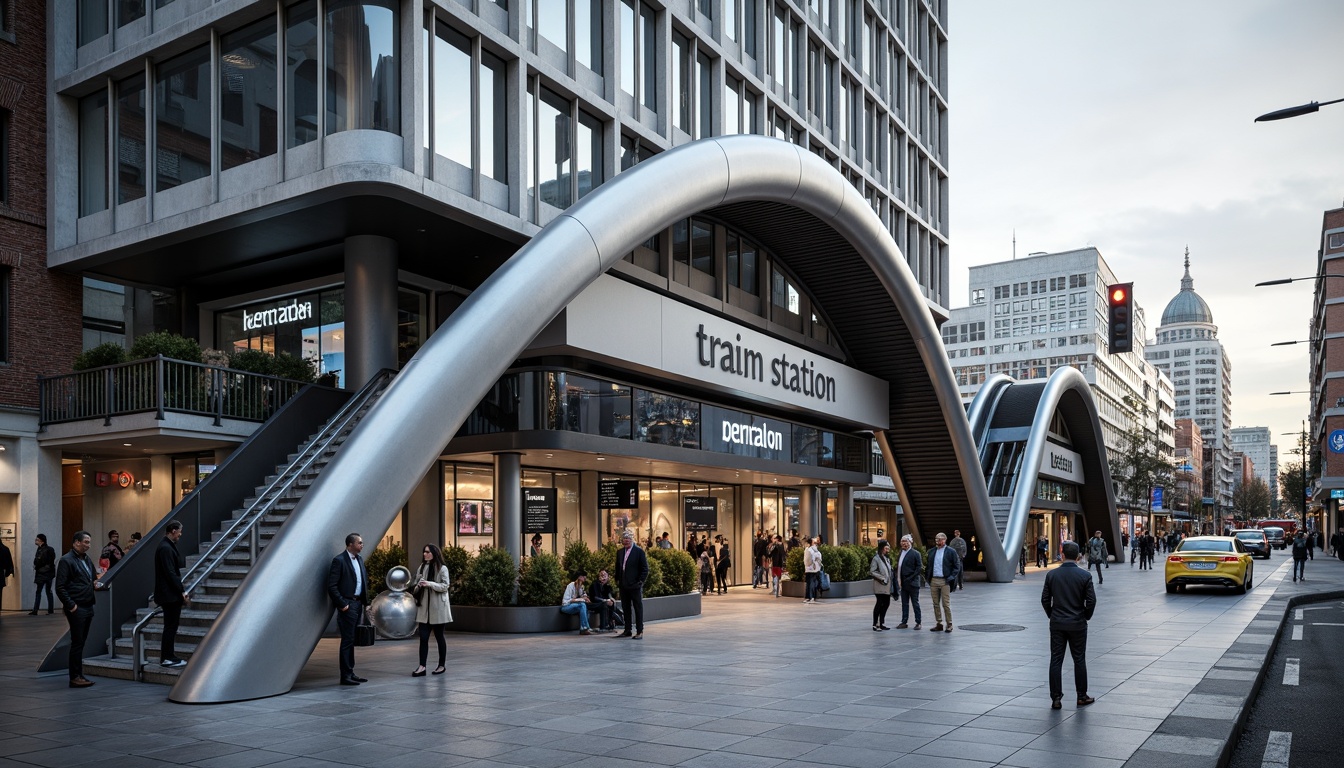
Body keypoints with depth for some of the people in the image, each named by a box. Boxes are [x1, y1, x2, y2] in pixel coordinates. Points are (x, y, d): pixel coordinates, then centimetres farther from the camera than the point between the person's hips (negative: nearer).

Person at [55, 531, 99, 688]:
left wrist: (95, 583, 8)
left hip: (88, 607, 7)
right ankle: (75, 678, 1)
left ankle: (79, 675, 16)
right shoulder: (66, 561, -9)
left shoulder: (87, 560, 16)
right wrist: (70, 606, -16)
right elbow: (60, 587, -13)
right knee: (77, 643, -5)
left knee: (81, 642, 11)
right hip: (76, 608, -7)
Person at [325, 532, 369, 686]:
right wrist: (342, 604, -16)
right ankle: (345, 676, 0)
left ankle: (351, 673, 18)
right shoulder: (339, 560, -11)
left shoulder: (359, 560, 14)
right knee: (347, 641, -5)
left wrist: (364, 601, 11)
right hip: (347, 605, -8)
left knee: (352, 640, 13)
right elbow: (331, 586, -15)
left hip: (358, 604, 8)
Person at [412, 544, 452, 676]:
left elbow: (445, 586, -12)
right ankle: (422, 667, -4)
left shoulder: (442, 568, -5)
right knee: (423, 637, -3)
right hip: (424, 608, 4)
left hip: (437, 609, -4)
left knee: (439, 637, 6)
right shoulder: (421, 568, 10)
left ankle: (441, 665, 17)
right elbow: (417, 586, 16)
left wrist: (429, 584, -21)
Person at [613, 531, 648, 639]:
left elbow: (645, 569, -6)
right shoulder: (620, 552, 12)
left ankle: (639, 632, 3)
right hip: (623, 585, 6)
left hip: (635, 585, -6)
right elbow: (617, 567, 18)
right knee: (626, 608, 11)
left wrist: (641, 581, -12)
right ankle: (627, 630, 18)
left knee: (638, 608, 0)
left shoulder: (639, 552, -5)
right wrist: (617, 580, 8)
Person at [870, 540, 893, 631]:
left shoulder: (887, 559, 15)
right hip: (880, 586, -8)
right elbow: (872, 572, -14)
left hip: (887, 586, 8)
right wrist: (882, 578, -16)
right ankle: (875, 625, 0)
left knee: (886, 603, 9)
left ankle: (882, 623, 19)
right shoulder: (876, 558, -9)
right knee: (879, 604, -6)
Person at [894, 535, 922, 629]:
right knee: (904, 603, 11)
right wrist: (894, 568, -3)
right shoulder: (901, 553, 13)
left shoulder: (915, 553, -9)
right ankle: (904, 622, 16)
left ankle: (918, 622, 10)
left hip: (912, 583, -7)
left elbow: (919, 568, -12)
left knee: (915, 603, 3)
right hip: (903, 583, 7)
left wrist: (911, 578, -18)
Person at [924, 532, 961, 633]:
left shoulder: (951, 551, -1)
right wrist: (927, 577, 5)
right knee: (936, 604, 7)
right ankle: (939, 624, 14)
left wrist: (951, 578, -10)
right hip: (933, 580, 5)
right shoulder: (932, 552, 12)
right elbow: (928, 565, 18)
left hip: (945, 581, -5)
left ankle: (949, 624, 5)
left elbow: (957, 566, -1)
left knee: (946, 604, -4)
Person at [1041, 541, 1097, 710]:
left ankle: (1056, 698, 4)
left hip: (1057, 624, 1)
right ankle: (1082, 696, 19)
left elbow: (1045, 599, 0)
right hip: (1077, 624, -1)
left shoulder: (1051, 575, -4)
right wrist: (1086, 617, 10)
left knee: (1056, 661, 4)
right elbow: (1091, 601, -8)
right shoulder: (1085, 576, -9)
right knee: (1079, 660, 11)